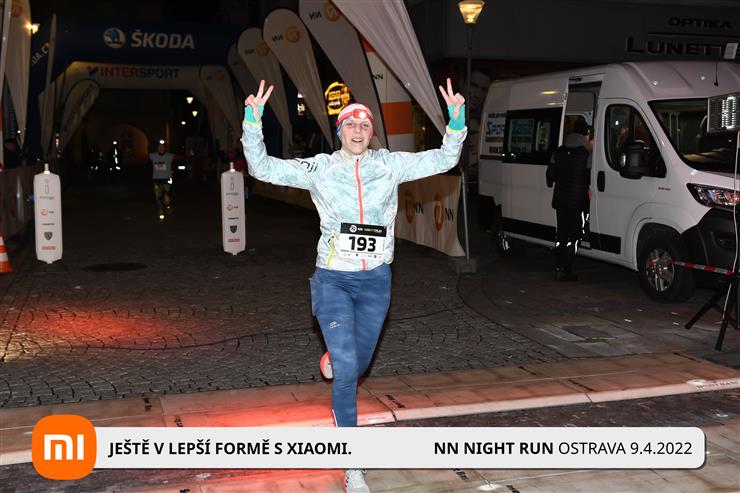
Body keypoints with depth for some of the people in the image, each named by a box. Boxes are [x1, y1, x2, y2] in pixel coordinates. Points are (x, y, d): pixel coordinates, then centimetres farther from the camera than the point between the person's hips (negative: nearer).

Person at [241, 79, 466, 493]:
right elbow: (263, 168, -5)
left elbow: (444, 160, -1)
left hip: (376, 280, 3)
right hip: (333, 280, -2)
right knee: (346, 370, -10)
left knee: (359, 362, 18)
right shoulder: (320, 168, -3)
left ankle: (334, 359, 59)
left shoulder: (390, 164, 1)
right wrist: (253, 121, -17)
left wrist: (457, 120, -16)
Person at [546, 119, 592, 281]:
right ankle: (565, 270, -5)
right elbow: (592, 178, -6)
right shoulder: (587, 154, -11)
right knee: (573, 237, 0)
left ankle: (559, 268, 16)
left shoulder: (558, 152, 5)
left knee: (561, 235, 14)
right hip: (578, 201, -5)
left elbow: (550, 175, 11)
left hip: (560, 200, 5)